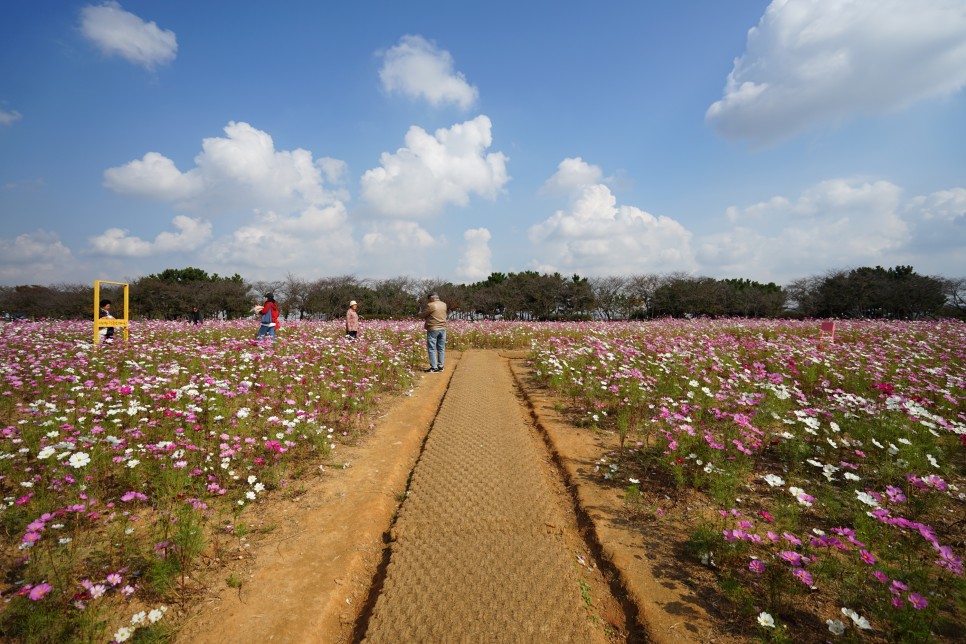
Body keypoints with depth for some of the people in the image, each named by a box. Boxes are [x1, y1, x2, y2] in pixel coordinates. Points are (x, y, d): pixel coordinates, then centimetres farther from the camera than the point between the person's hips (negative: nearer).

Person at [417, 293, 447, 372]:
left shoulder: (430, 305, -12)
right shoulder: (444, 304, 8)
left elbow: (422, 315, -5)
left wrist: (420, 313, 18)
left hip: (433, 329, -6)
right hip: (442, 329, 7)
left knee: (431, 349, -1)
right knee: (441, 348, 11)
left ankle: (434, 368, -2)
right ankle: (440, 366, 17)